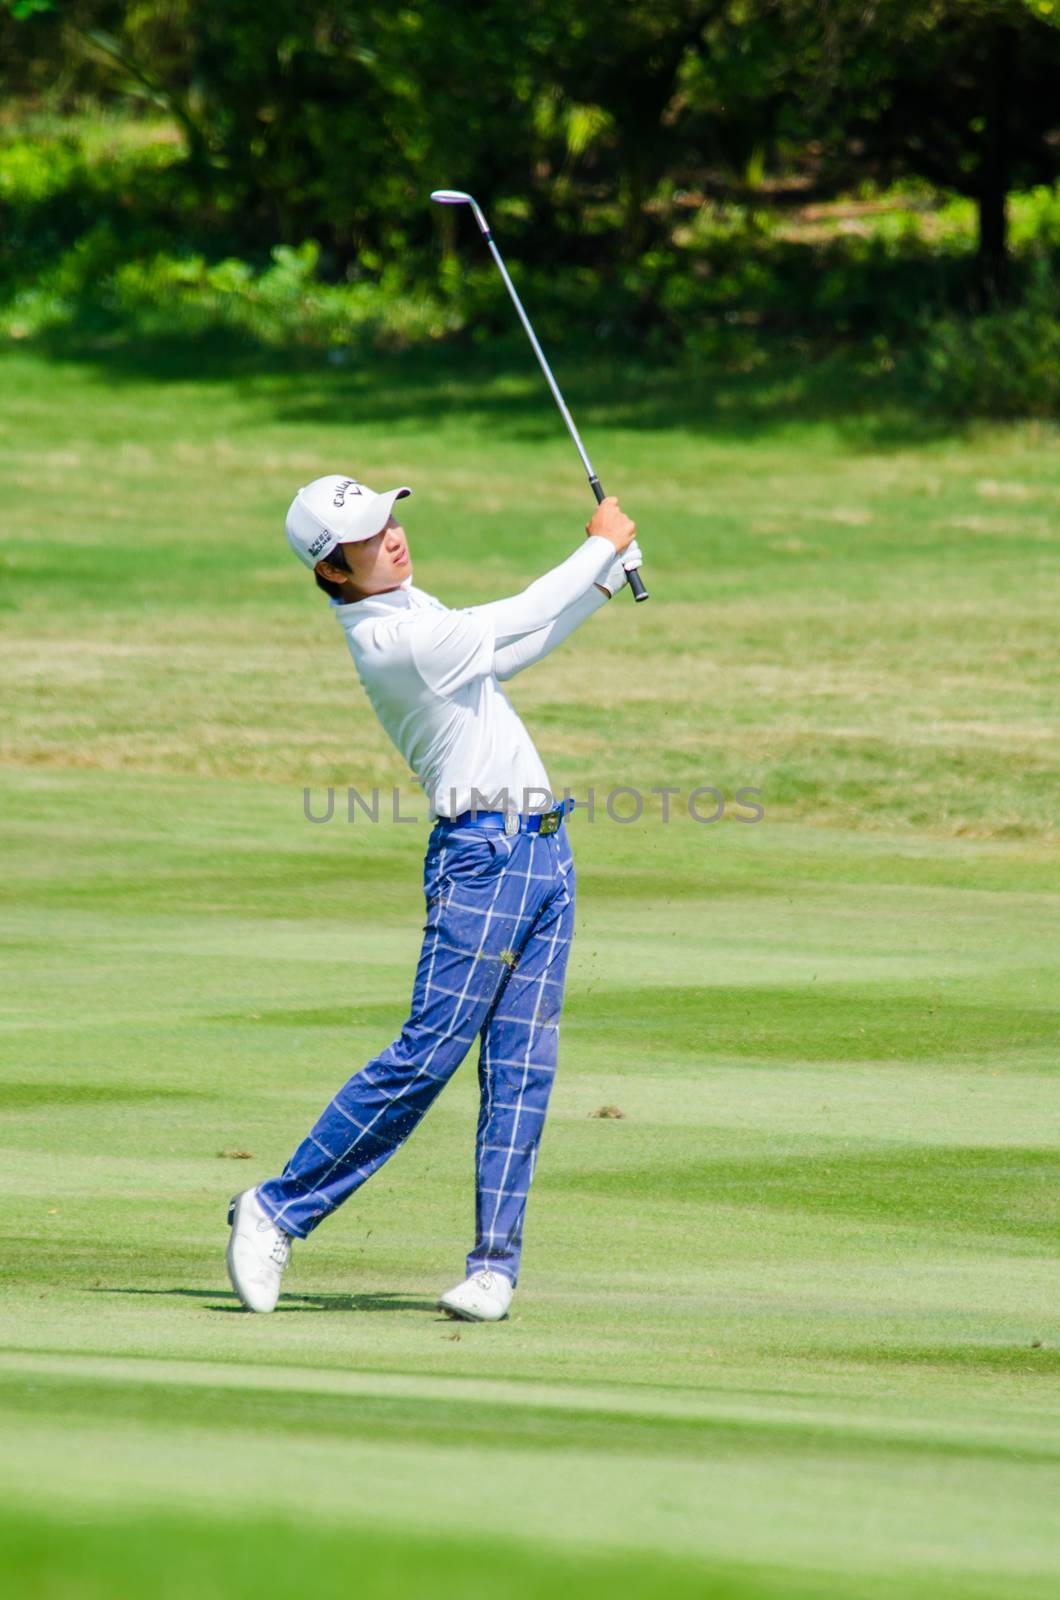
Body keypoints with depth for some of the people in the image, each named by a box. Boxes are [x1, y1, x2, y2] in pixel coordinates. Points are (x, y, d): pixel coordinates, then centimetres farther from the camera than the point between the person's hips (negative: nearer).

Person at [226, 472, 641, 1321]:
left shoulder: (407, 609, 14)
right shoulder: (390, 640, -16)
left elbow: (509, 650, 25)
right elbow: (513, 622, -12)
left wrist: (605, 580, 17)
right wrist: (604, 545, 1)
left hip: (542, 850, 9)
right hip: (483, 851, -9)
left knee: (522, 1066, 3)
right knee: (428, 1053, -11)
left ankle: (496, 1260, 3)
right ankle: (278, 1210, -3)